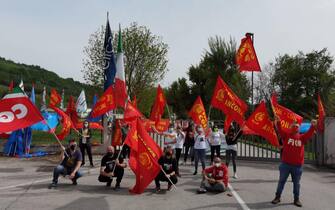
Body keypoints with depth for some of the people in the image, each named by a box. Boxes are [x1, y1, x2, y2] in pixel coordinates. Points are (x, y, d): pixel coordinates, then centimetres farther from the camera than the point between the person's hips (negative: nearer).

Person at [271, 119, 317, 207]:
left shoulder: (302, 137, 4)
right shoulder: (286, 136, 1)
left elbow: (309, 134, -10)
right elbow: (280, 131, -13)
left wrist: (313, 126, -24)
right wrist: (278, 122, -28)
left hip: (297, 165, 1)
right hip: (285, 164, -1)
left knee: (296, 183, 11)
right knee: (281, 181, 8)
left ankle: (296, 199, 23)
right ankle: (277, 197, 19)